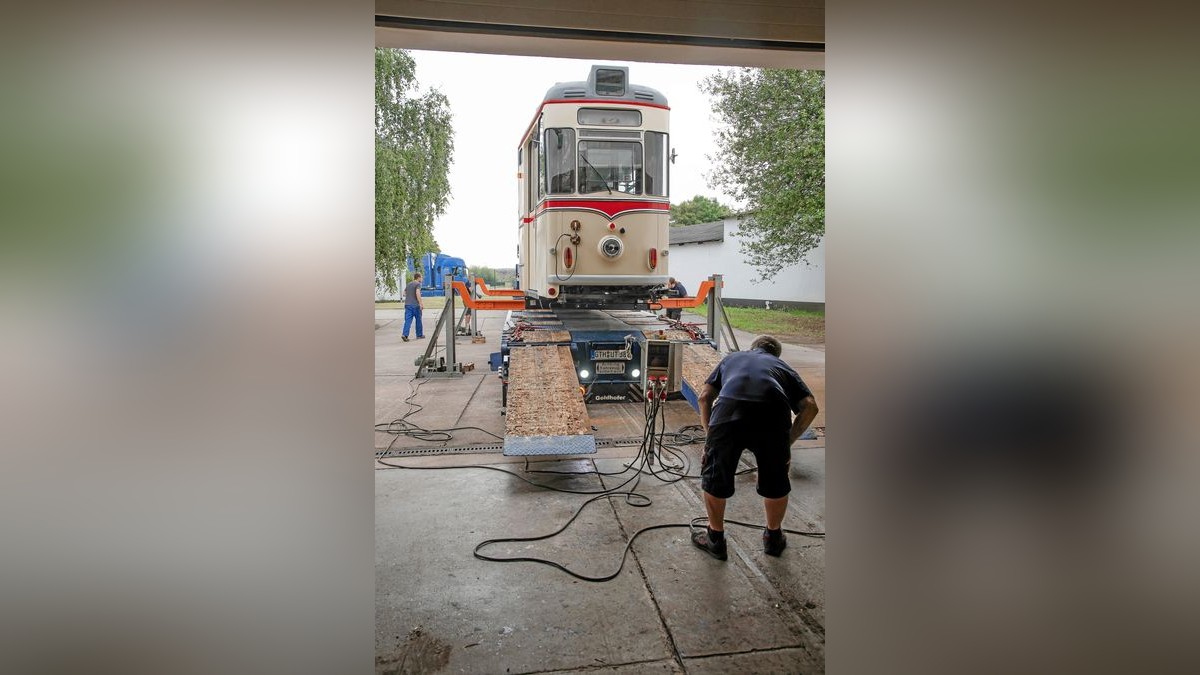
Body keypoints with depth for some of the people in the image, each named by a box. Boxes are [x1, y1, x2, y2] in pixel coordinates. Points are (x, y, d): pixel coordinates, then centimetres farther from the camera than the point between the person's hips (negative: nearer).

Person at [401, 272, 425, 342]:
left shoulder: (408, 284, 17)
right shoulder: (418, 284, -6)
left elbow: (404, 294, 21)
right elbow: (417, 293, -19)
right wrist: (421, 303, -20)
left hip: (407, 304, 6)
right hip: (415, 305, -6)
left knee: (408, 320, 0)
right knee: (418, 320, 8)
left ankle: (404, 334, -15)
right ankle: (419, 335, 17)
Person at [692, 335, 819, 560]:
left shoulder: (732, 358, 37)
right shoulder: (783, 366, 35)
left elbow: (705, 396, 24)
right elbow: (810, 406, 18)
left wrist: (709, 434, 30)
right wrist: (788, 441, 24)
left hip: (729, 412, 0)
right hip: (773, 417, 1)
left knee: (714, 480, 22)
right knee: (776, 484, 26)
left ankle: (715, 539, 36)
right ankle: (773, 538, 45)